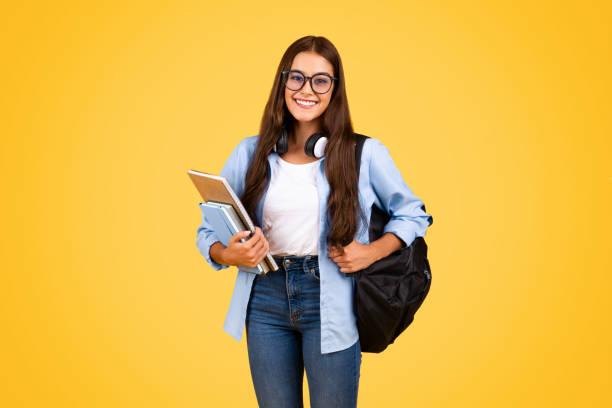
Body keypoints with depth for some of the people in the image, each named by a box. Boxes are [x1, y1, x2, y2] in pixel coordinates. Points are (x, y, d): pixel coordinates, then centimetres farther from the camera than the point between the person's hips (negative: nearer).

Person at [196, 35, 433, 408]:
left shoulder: (365, 154, -1)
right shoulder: (251, 153, 5)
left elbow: (413, 214, 9)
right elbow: (209, 228, 9)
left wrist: (373, 251, -9)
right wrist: (226, 254, -13)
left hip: (330, 306, -2)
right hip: (265, 301, 2)